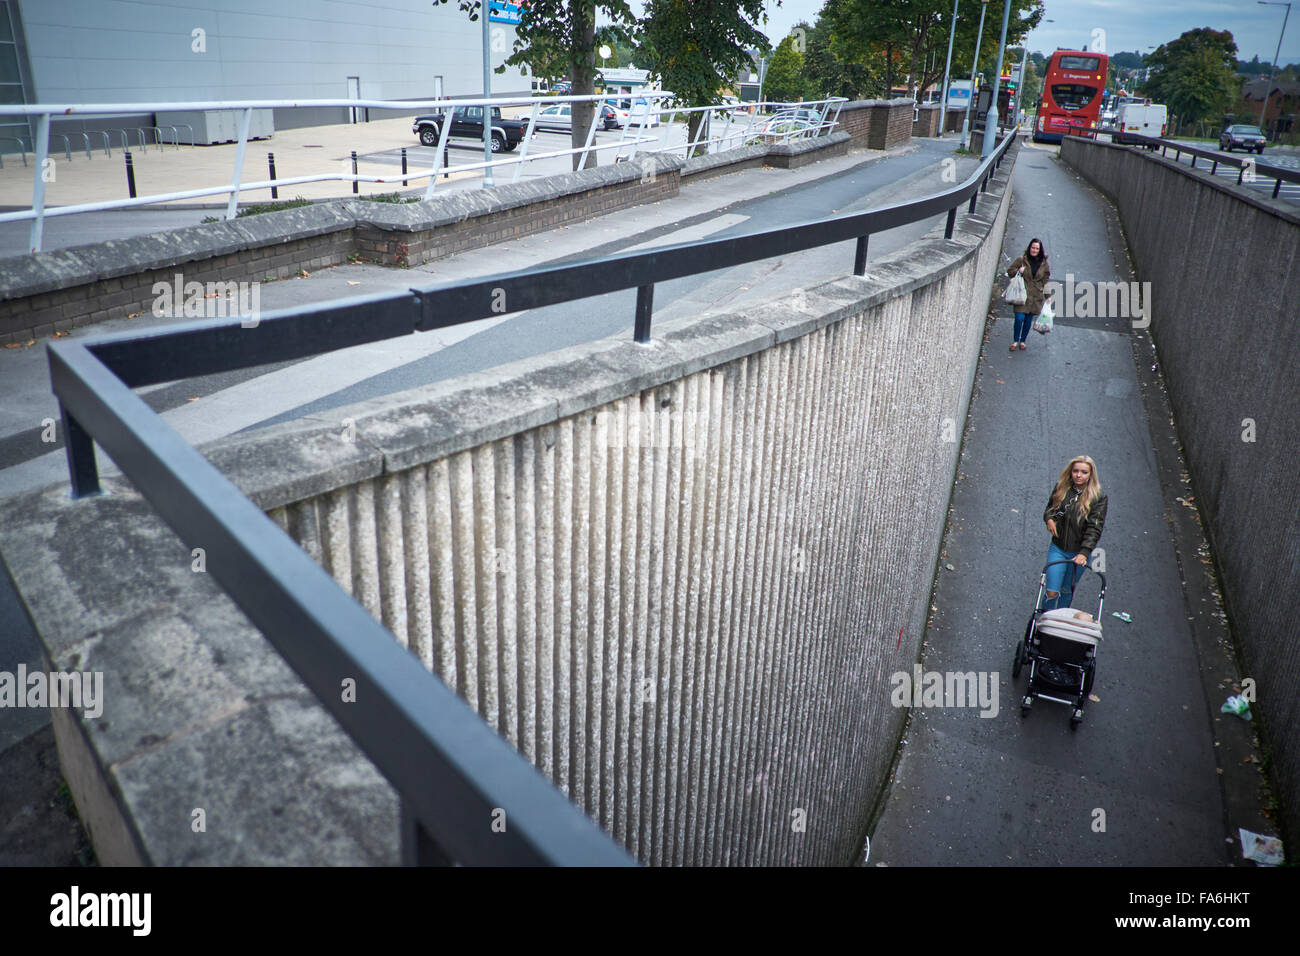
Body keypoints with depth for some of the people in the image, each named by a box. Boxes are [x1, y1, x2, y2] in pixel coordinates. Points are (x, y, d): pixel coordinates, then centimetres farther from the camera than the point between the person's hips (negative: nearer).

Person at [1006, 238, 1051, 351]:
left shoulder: (1044, 263, 6)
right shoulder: (1022, 260, -1)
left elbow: (1045, 281, 12)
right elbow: (1010, 271, 7)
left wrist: (1048, 296, 9)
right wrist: (1018, 271, -15)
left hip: (1035, 297, 2)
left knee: (1029, 319, 7)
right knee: (1019, 318, -10)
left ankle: (1022, 341, 23)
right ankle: (1015, 341, 8)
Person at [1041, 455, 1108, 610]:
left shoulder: (1098, 498, -10)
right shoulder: (1061, 488, -1)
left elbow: (1094, 529, -15)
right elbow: (1049, 507, 16)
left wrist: (1084, 553, -26)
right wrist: (1049, 518, -8)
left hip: (1079, 552, -1)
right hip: (1057, 549, 1)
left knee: (1067, 590, 15)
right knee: (1051, 592, -5)